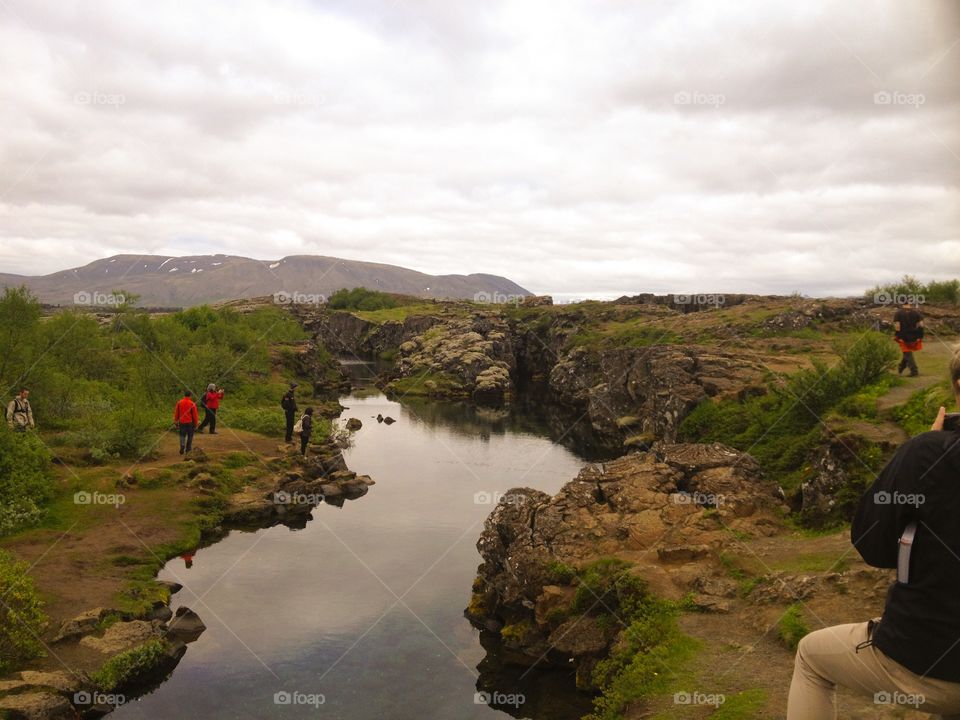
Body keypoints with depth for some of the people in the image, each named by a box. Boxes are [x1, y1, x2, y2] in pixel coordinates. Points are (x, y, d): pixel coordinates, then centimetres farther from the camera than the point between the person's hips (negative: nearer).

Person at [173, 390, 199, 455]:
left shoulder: (179, 402, 0)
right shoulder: (192, 404, -9)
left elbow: (176, 413, 5)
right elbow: (195, 414, -6)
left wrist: (176, 422, 14)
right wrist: (195, 423, 5)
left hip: (181, 422, 2)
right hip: (189, 422, -2)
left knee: (182, 435, 11)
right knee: (190, 435, 11)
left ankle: (182, 446, -12)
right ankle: (188, 448, 15)